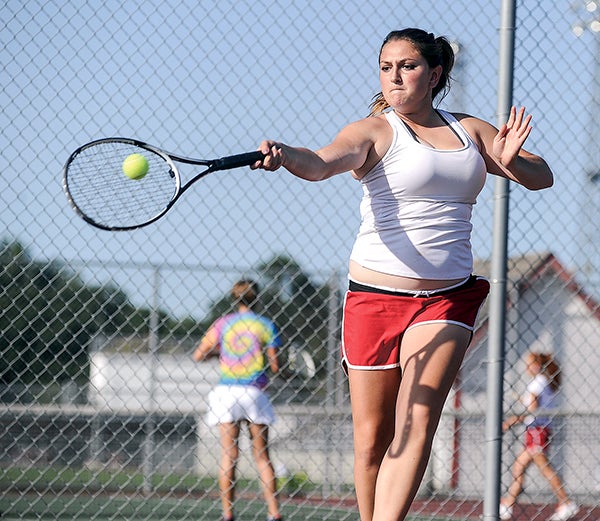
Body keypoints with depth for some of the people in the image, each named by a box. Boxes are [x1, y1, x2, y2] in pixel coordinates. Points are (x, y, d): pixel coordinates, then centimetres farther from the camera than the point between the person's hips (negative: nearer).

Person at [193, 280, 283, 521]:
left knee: (228, 455, 1)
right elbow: (275, 366, 0)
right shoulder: (266, 325, 1)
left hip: (226, 391, 0)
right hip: (255, 392, 0)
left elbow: (198, 355, 5)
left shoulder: (222, 324, 3)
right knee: (262, 455, 5)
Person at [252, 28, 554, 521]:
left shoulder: (471, 130, 13)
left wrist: (512, 161, -9)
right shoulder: (374, 131, -3)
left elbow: (541, 177, 14)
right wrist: (285, 156, -46)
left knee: (417, 424, -15)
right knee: (373, 434, 2)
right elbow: (323, 162, -23)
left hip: (448, 299, 2)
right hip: (376, 296, -2)